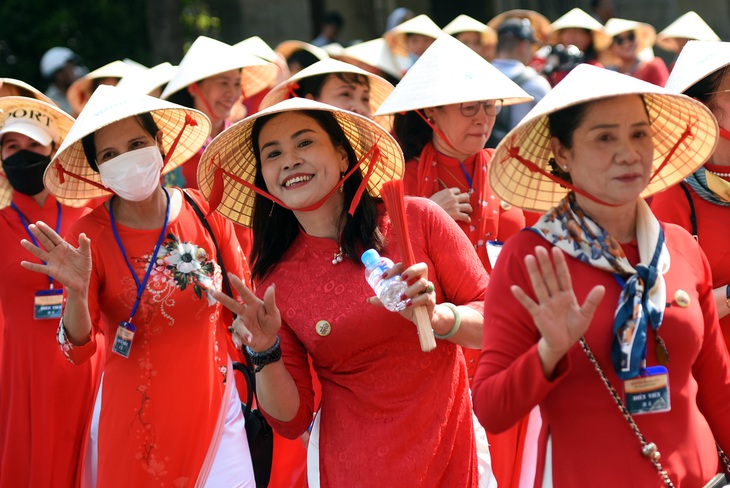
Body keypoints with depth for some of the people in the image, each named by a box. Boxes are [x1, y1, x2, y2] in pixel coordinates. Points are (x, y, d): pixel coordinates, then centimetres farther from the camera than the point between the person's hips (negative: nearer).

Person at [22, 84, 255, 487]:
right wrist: (76, 292, -29)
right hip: (139, 419, -2)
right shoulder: (89, 235, -10)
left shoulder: (205, 213, -5)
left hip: (215, 405, 2)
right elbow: (78, 350, -11)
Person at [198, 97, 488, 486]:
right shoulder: (275, 282, -2)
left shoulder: (415, 219, -7)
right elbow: (291, 420, 0)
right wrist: (266, 354, -16)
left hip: (453, 452, 0)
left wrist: (438, 317, -22)